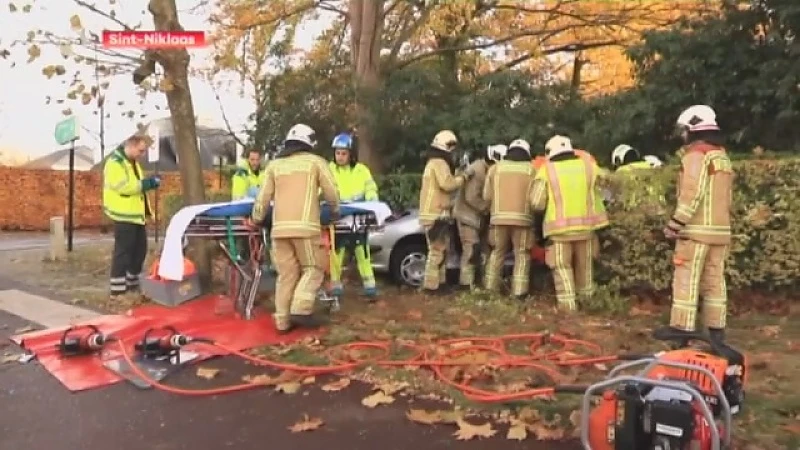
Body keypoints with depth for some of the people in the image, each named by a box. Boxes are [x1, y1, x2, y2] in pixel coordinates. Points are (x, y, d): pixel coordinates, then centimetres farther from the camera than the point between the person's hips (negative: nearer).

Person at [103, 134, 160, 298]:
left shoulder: (133, 162, 17)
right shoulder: (115, 162, -14)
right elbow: (123, 186, -25)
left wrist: (149, 183, 8)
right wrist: (147, 183, -23)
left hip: (136, 214, 10)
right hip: (124, 215, -10)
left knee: (140, 249, 13)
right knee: (123, 251, -6)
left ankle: (133, 283, 25)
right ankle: (117, 289, 0)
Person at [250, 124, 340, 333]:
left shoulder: (274, 164, 16)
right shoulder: (316, 161, 8)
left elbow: (263, 197, 13)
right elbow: (331, 193, 7)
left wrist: (257, 219, 27)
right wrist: (335, 212, 25)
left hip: (279, 227, 4)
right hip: (305, 226, -4)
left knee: (286, 274, 8)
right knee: (313, 268, 8)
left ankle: (283, 320, 8)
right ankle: (300, 310, -6)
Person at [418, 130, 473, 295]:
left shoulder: (434, 162, 23)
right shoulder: (439, 163, -11)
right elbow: (447, 184, -24)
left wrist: (460, 176, 9)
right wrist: (464, 176, -11)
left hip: (436, 213, 11)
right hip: (436, 214, -11)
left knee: (440, 250, 14)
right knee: (437, 251, -9)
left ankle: (438, 282, 20)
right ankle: (431, 285, -7)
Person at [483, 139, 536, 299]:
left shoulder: (495, 168, 8)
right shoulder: (531, 170, 5)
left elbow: (487, 196, 5)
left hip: (499, 218, 2)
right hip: (522, 218, -2)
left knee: (497, 253, 14)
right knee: (522, 255, 7)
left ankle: (490, 289, 17)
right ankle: (519, 292, 1)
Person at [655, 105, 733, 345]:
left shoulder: (695, 155, -10)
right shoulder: (723, 157, 17)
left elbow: (692, 194, -18)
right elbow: (726, 196, 16)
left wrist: (675, 224, -15)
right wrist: (719, 222, 20)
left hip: (696, 230, -8)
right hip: (720, 230, 8)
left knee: (686, 280, -4)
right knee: (715, 280, 10)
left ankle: (682, 327, -2)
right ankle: (716, 328, 13)